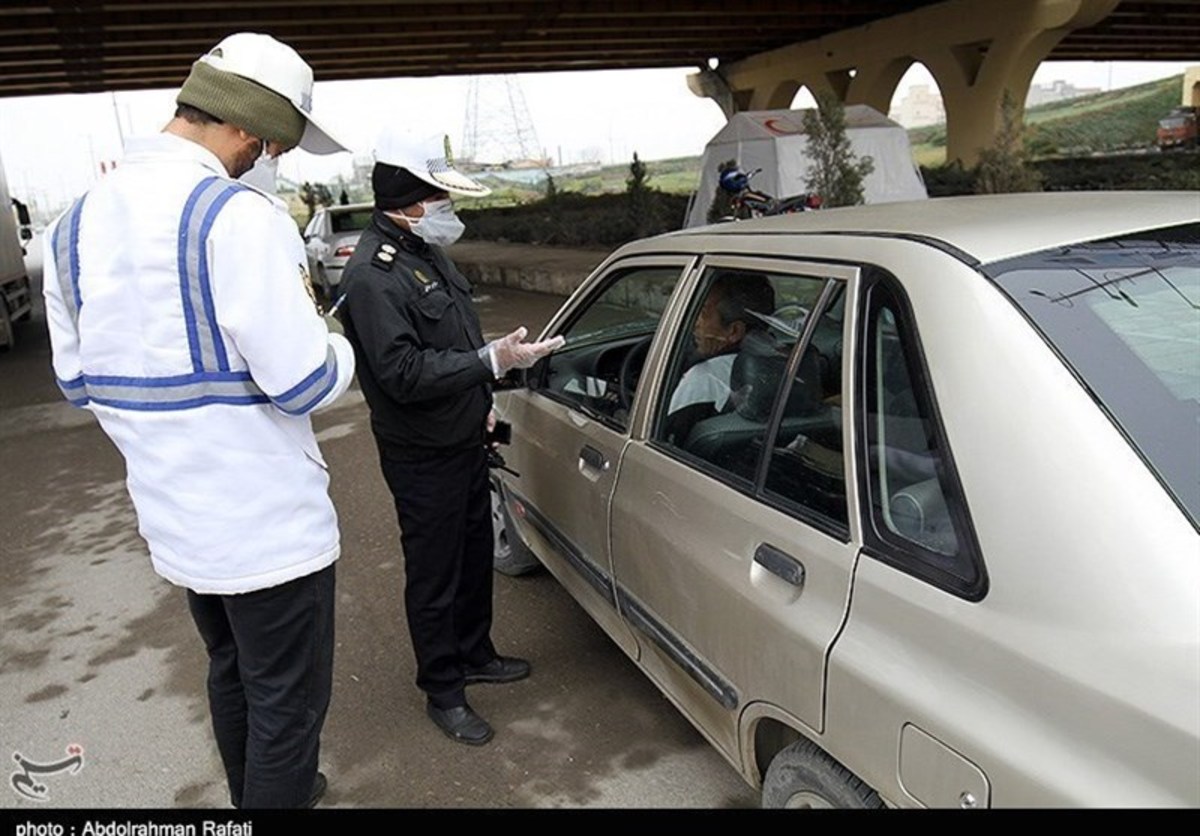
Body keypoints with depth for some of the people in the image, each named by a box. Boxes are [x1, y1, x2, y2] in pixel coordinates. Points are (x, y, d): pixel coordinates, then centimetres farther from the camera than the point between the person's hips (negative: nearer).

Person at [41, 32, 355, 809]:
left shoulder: (78, 221, 4)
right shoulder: (239, 214, -21)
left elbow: (77, 377, 11)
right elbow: (306, 384, -22)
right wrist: (339, 347, -1)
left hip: (172, 517, 8)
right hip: (266, 519, -8)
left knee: (232, 677, 27)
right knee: (287, 700, 10)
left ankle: (256, 790, 48)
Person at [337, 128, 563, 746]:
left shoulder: (428, 250, 8)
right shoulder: (372, 274, -22)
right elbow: (403, 372, -29)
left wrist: (480, 401, 18)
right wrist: (492, 361, -30)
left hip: (464, 439, 9)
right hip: (422, 457, -9)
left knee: (475, 554, 21)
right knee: (434, 574, 6)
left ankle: (475, 654, 42)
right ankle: (443, 693, 24)